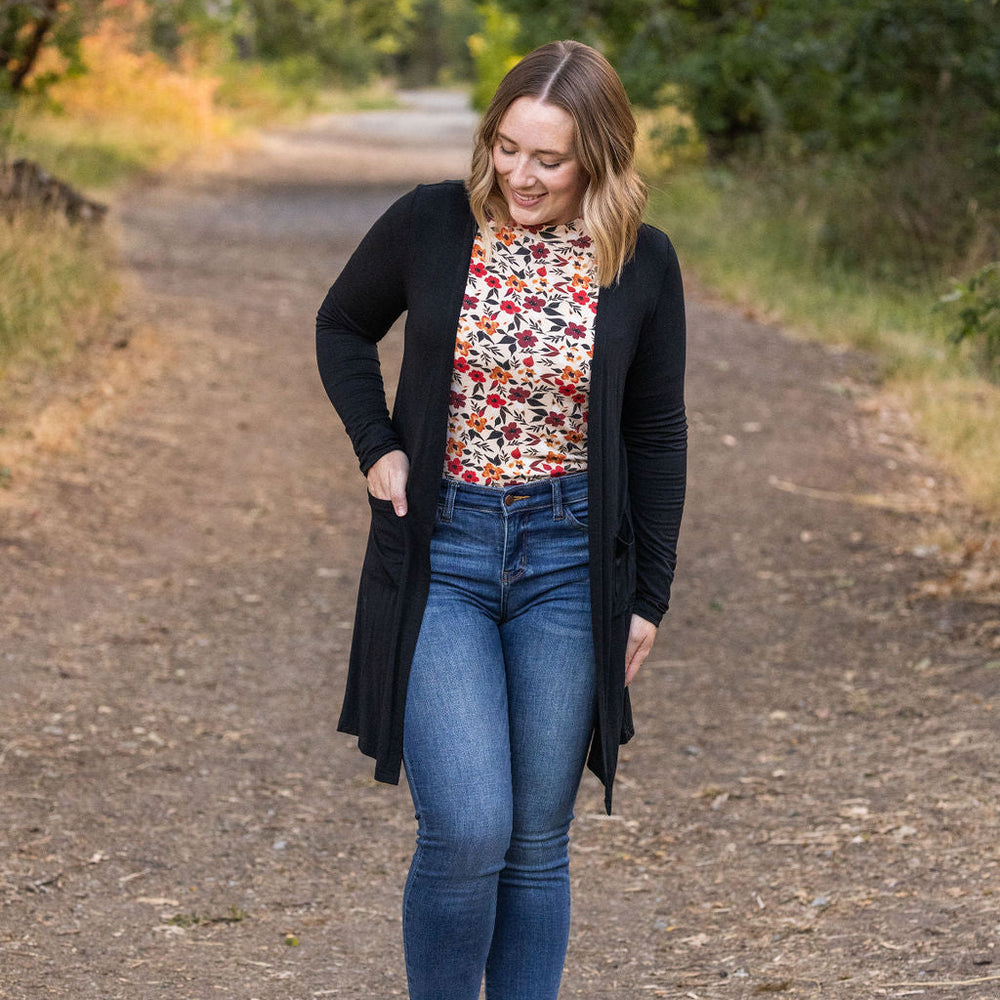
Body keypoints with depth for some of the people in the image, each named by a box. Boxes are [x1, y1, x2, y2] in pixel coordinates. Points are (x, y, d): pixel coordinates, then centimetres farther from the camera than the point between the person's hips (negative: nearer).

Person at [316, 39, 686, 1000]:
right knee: (468, 830, -12)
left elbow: (657, 436, 7)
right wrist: (376, 447, -2)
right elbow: (342, 327, 12)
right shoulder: (431, 224, -6)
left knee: (537, 840, 7)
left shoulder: (642, 264, -3)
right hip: (439, 551, -1)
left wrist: (647, 597, 7)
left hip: (569, 559, 1)